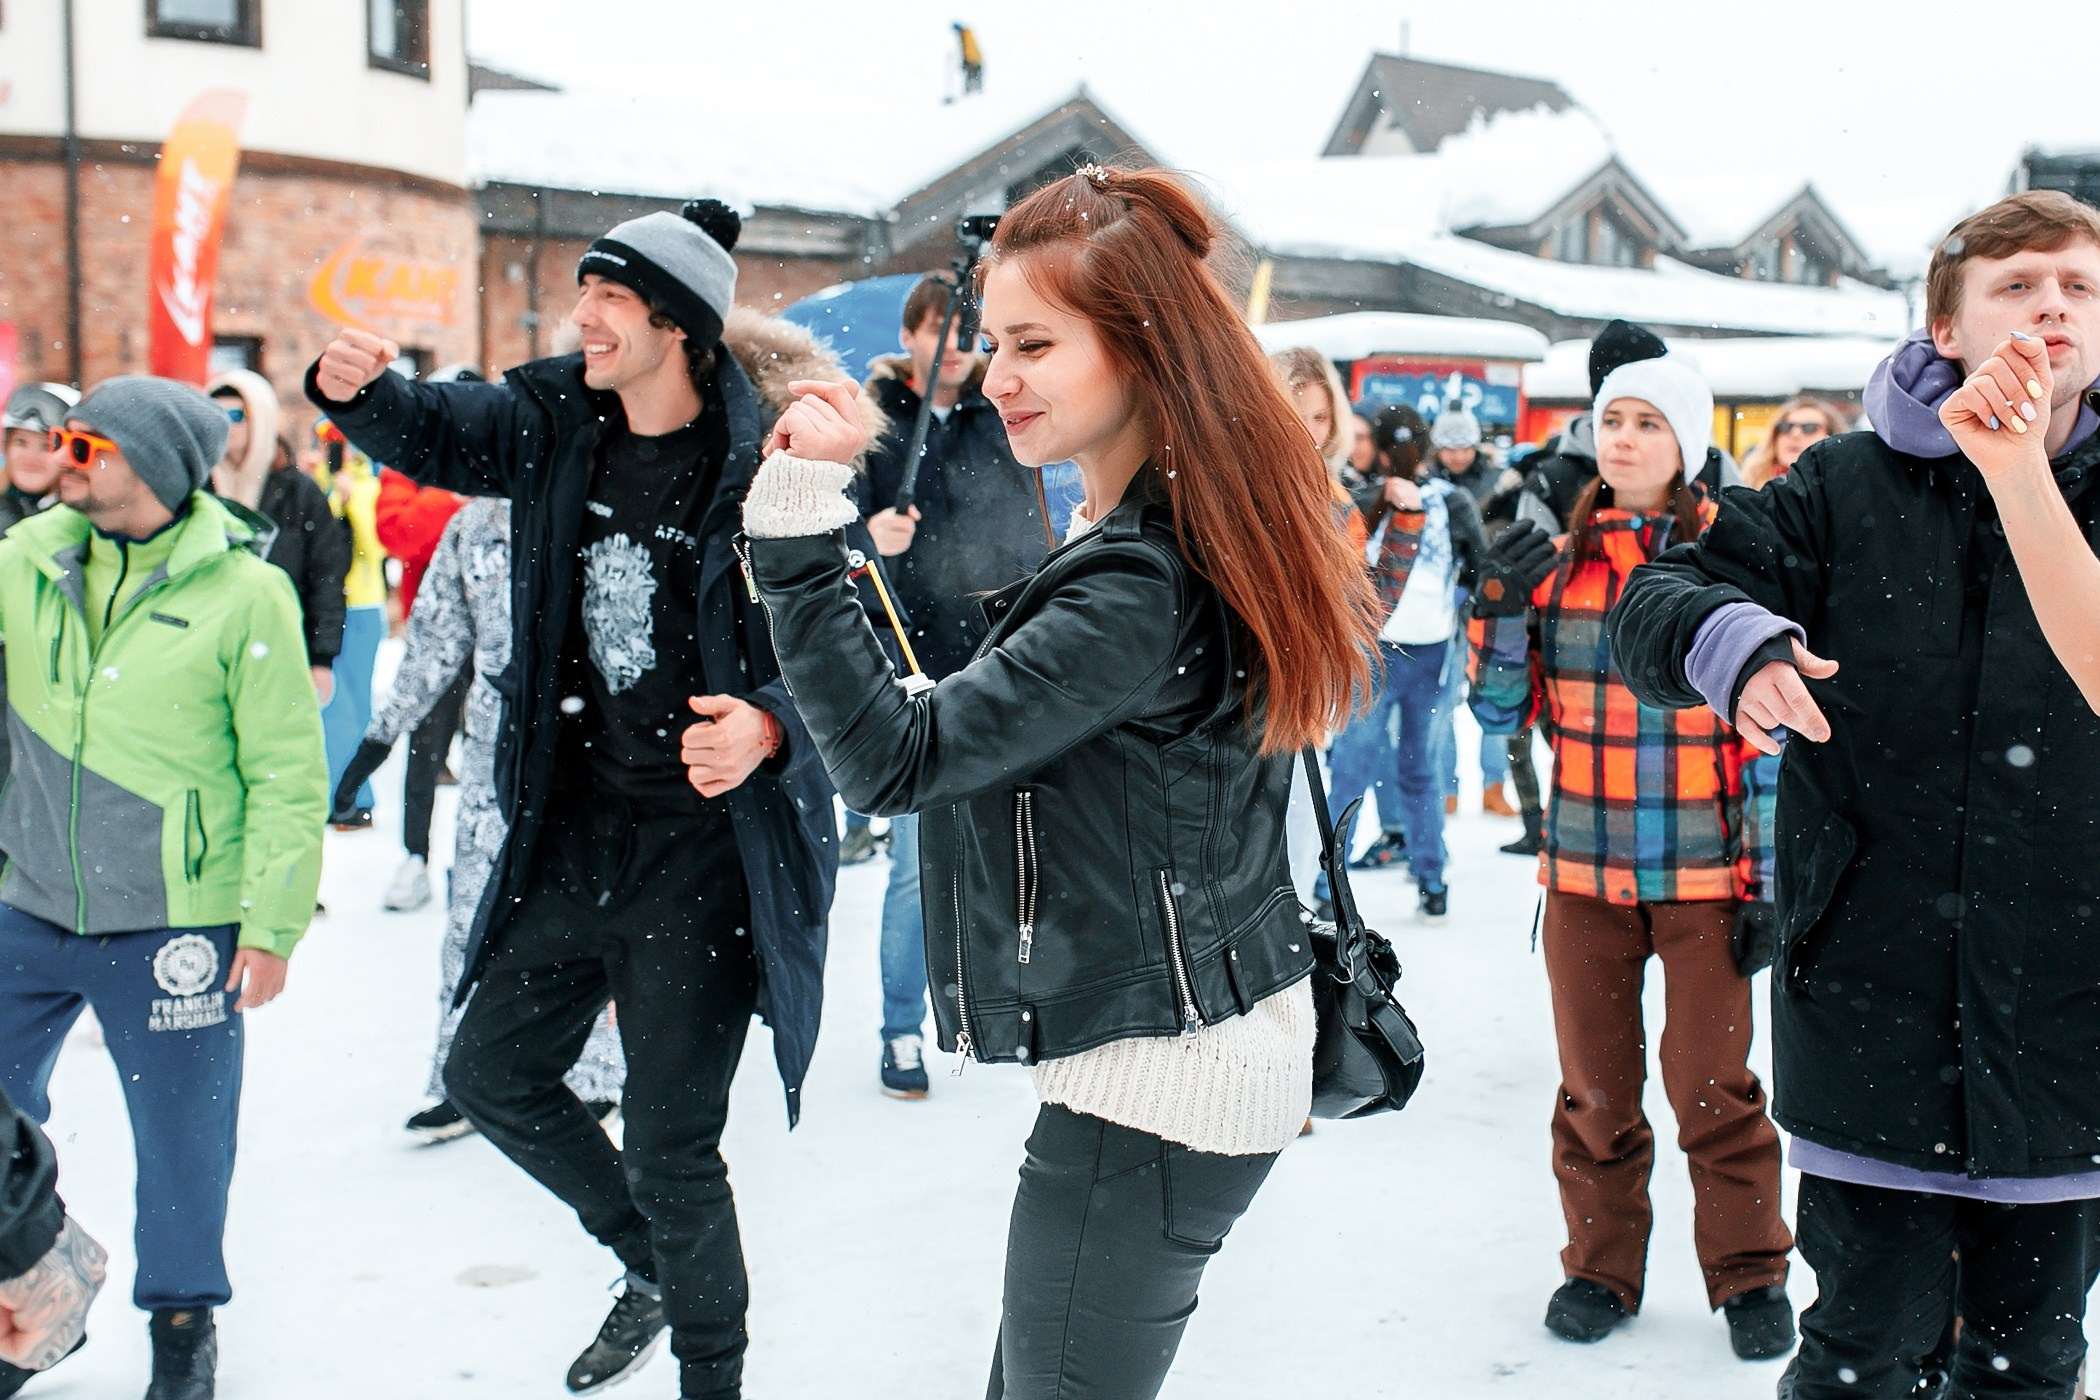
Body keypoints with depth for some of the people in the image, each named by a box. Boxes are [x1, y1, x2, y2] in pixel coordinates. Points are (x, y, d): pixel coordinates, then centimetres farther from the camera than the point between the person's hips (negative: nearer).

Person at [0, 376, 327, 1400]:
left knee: (181, 1129, 8)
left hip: (173, 925, -4)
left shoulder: (245, 596, -10)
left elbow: (288, 776, -8)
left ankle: (183, 1317, 31)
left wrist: (270, 924, -9)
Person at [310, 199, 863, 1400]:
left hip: (704, 848, -7)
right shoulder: (559, 420, 2)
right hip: (573, 828, 7)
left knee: (672, 1151, 1)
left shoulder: (763, 464, -16)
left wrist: (769, 726, -35)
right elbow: (437, 434, 10)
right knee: (493, 1075, 19)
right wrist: (359, 389, -13)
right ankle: (651, 1266, 42)